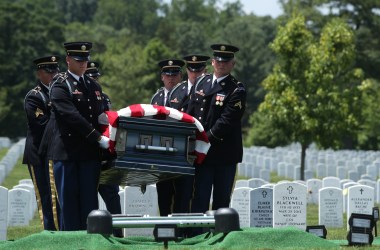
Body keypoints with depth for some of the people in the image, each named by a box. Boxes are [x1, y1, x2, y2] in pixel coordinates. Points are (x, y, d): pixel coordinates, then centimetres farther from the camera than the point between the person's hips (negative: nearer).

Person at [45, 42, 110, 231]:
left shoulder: (94, 86, 18)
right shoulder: (60, 85, -5)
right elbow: (71, 116, -15)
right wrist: (98, 138, -18)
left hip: (90, 152, 6)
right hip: (66, 151, -6)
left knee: (89, 200, 3)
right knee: (68, 199, -2)